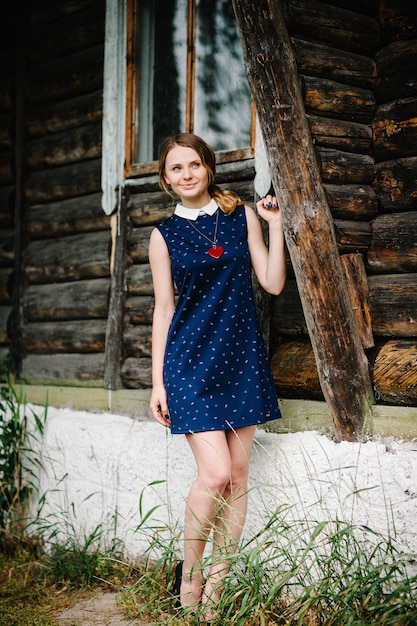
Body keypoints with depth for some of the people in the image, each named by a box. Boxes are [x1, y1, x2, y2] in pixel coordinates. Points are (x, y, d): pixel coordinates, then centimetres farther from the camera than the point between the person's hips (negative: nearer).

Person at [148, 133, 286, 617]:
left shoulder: (242, 216, 8)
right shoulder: (164, 235, 4)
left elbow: (273, 283, 5)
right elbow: (163, 310, 4)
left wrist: (275, 224, -2)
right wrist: (158, 381, 1)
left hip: (242, 358, 3)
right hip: (192, 360, -3)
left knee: (238, 474, 3)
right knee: (215, 473, -13)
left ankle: (218, 581, 16)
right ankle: (189, 576, 8)